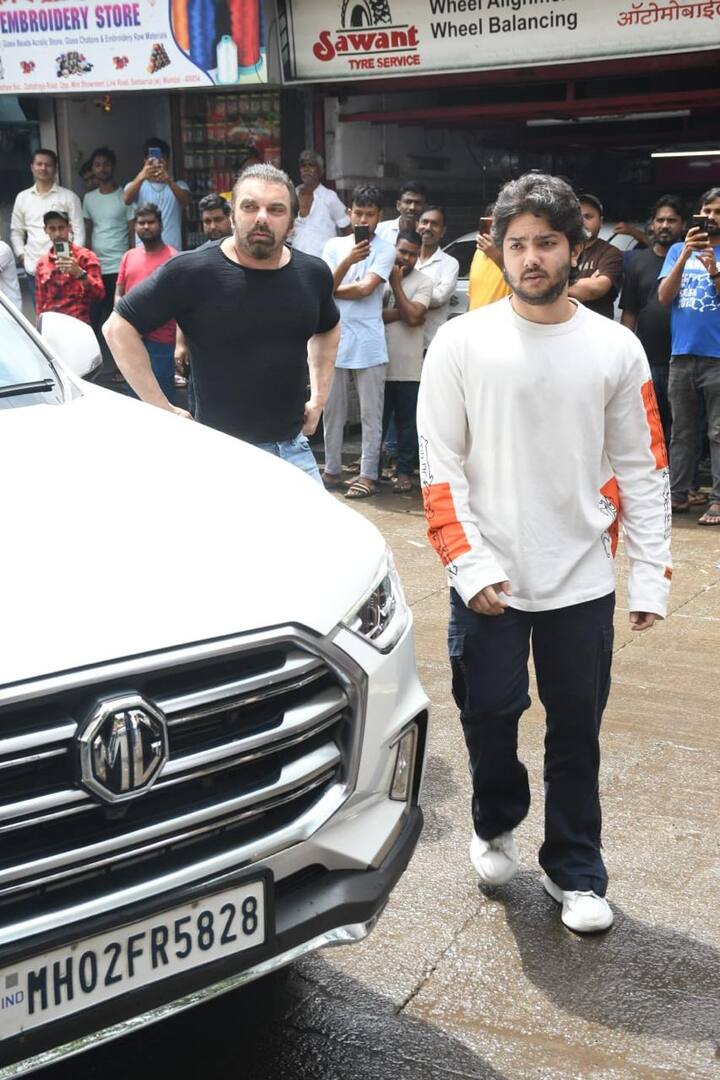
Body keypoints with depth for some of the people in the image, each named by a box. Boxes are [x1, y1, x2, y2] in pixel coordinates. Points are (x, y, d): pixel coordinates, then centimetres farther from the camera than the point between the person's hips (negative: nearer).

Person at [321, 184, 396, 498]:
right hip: (335, 339, 3)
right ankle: (332, 470, 19)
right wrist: (347, 261, -19)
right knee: (333, 411, 10)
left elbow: (366, 288, -11)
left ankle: (368, 475, 4)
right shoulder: (334, 246, 9)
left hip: (369, 344, -3)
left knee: (371, 414, 0)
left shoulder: (385, 251, 1)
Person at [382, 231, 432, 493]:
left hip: (408, 366, -1)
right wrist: (402, 313, -14)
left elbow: (413, 317, -14)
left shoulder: (423, 282, 0)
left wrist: (396, 284, -8)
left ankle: (404, 471, 13)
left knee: (407, 421, 5)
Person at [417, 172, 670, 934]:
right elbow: (441, 467, -4)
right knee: (489, 716, 10)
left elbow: (642, 471, 2)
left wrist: (649, 578, -3)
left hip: (582, 581, 1)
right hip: (488, 579, -1)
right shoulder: (461, 342, -4)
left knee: (577, 731, 9)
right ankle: (495, 827, 39)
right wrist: (469, 565, -13)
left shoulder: (616, 349, -1)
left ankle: (574, 871, 27)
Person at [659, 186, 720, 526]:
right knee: (681, 431, 9)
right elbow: (664, 296, -1)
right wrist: (685, 256, -12)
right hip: (682, 354, 3)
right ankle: (678, 494, 15)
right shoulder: (678, 250, 11)